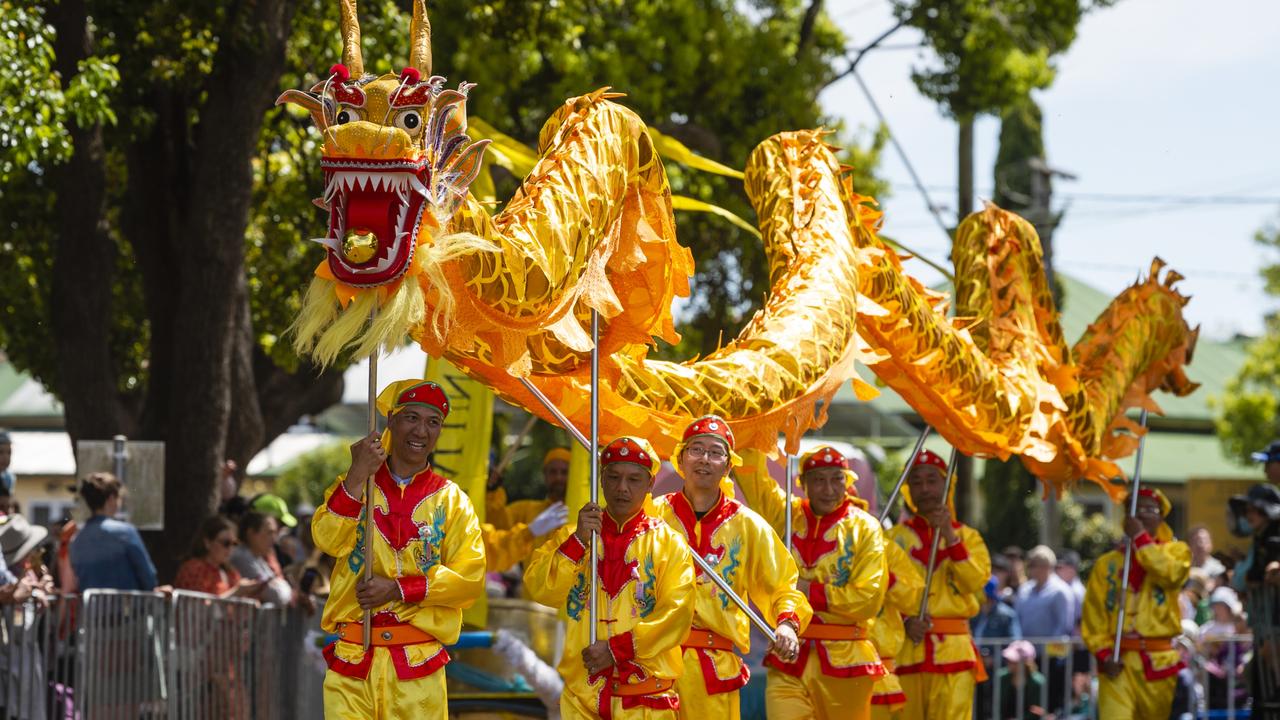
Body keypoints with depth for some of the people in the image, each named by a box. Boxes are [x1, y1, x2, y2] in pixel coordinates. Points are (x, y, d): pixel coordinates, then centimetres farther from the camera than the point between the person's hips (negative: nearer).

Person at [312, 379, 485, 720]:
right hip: (351, 656, 0)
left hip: (417, 665, 0)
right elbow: (327, 540, -8)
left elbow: (470, 579, -2)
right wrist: (358, 477, -17)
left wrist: (399, 589, -12)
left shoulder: (451, 500, 8)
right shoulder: (352, 486, 10)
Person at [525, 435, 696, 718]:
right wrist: (578, 541, -13)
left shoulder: (669, 543, 4)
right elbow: (541, 590, -2)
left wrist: (617, 648, -15)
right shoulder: (571, 537, 12)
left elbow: (676, 613, -7)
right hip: (582, 694, 2)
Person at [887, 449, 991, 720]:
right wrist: (905, 623, -13)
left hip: (952, 651, -1)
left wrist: (950, 536, -12)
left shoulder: (968, 536, 13)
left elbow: (976, 580, -5)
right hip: (905, 652, 1)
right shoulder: (895, 538, 12)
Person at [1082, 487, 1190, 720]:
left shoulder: (1176, 551, 9)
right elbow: (1094, 615, 4)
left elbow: (1171, 574, -16)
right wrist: (1103, 654, -9)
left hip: (1159, 661, 1)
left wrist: (1140, 538, -13)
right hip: (1118, 661, -1)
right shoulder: (1107, 563, 10)